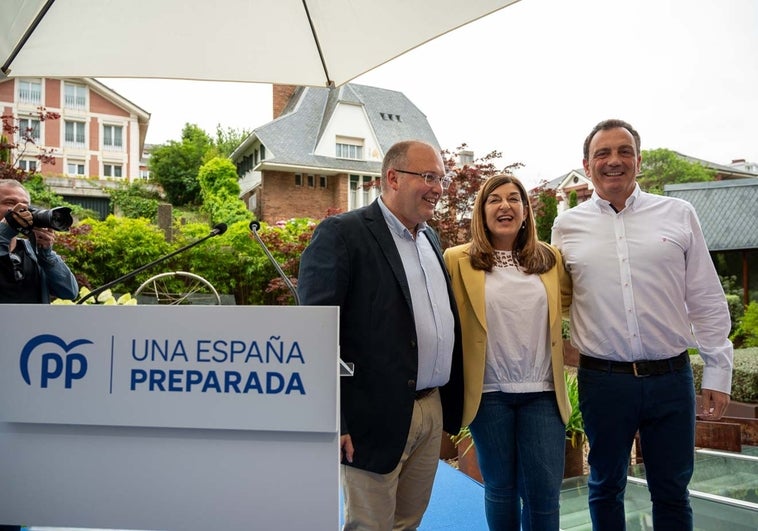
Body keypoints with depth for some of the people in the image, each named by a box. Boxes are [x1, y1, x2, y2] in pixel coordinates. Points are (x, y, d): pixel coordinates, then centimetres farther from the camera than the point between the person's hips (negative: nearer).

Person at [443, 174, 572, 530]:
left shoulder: (551, 259, 7)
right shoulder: (458, 261, -4)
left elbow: (574, 297, 20)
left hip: (542, 392, 2)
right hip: (489, 392, -2)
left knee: (544, 492, 7)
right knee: (500, 489, 14)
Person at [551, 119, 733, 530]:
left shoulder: (678, 214, 3)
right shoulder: (567, 225, 3)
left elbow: (707, 301, 4)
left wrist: (718, 370, 2)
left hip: (671, 376, 0)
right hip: (602, 378, 0)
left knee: (672, 491, 14)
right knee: (606, 486, 16)